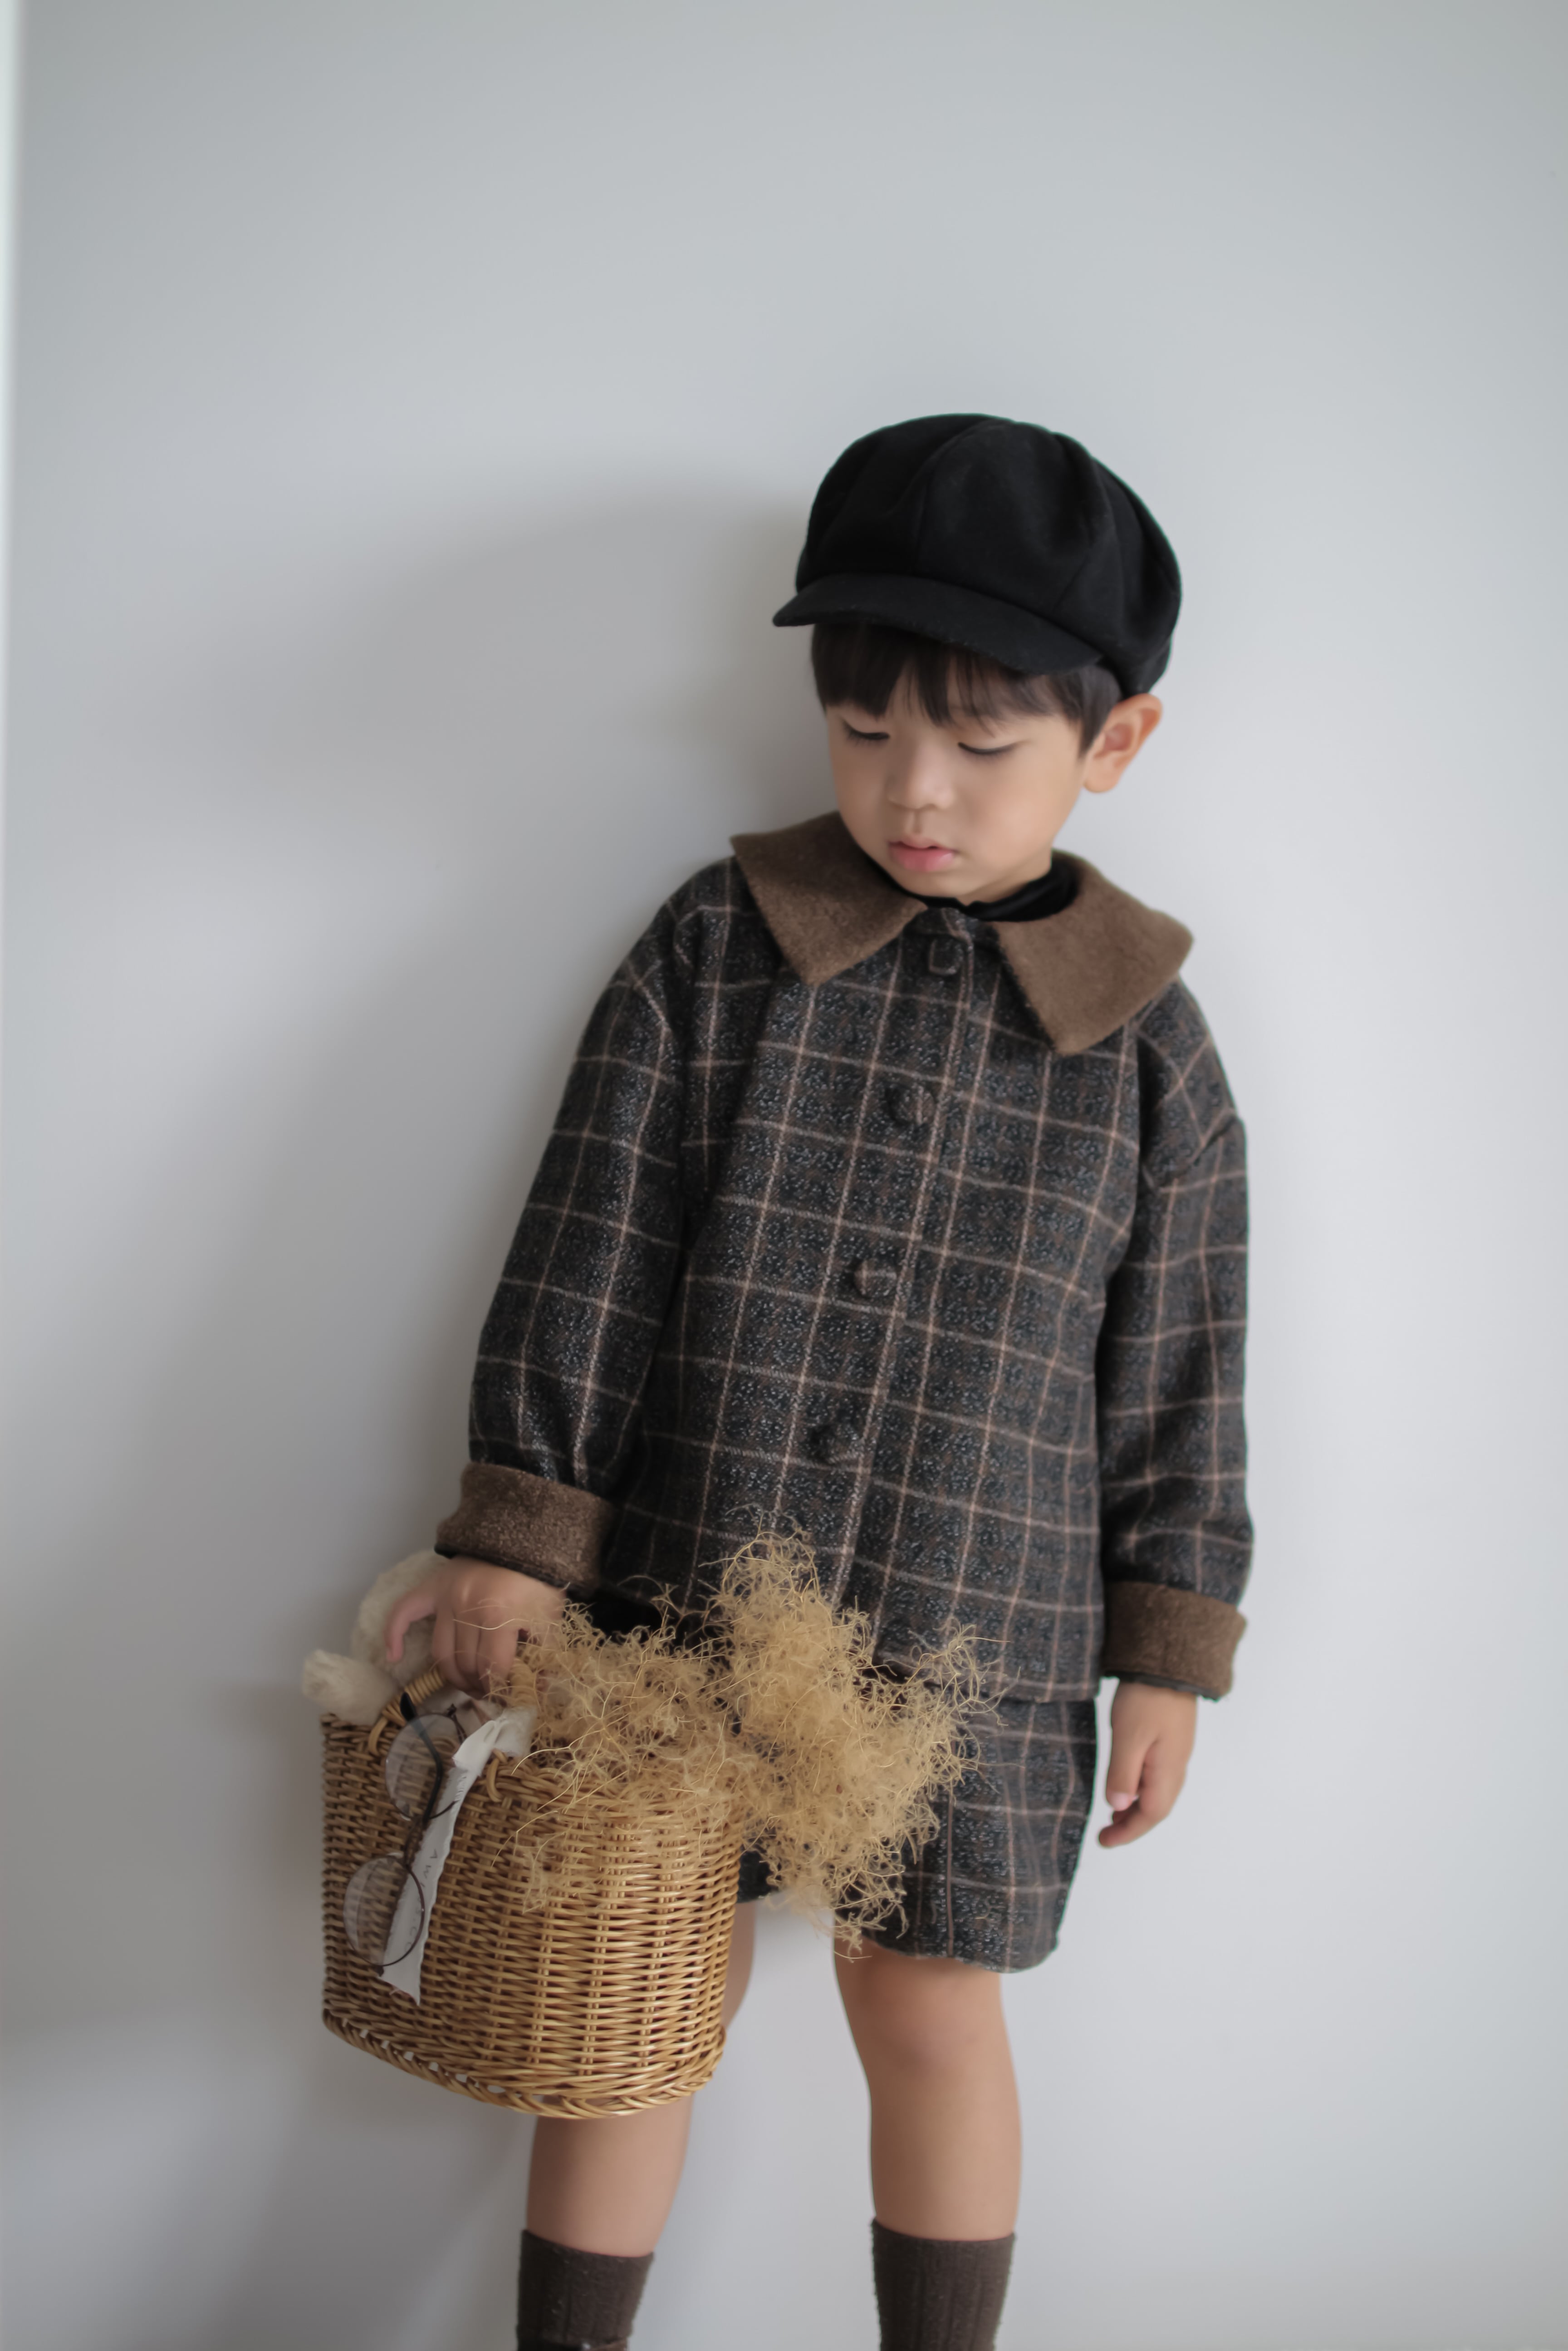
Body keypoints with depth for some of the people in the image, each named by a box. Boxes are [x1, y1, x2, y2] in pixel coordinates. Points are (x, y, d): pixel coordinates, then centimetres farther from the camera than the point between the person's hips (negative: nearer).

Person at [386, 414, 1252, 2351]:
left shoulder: (1143, 1042, -2)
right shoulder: (715, 950, -3)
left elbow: (1180, 1376, 3)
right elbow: (585, 1260, -3)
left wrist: (1168, 1660, 4)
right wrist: (517, 1532, -7)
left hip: (974, 1641, 0)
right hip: (672, 1603, 0)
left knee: (931, 2015, 12)